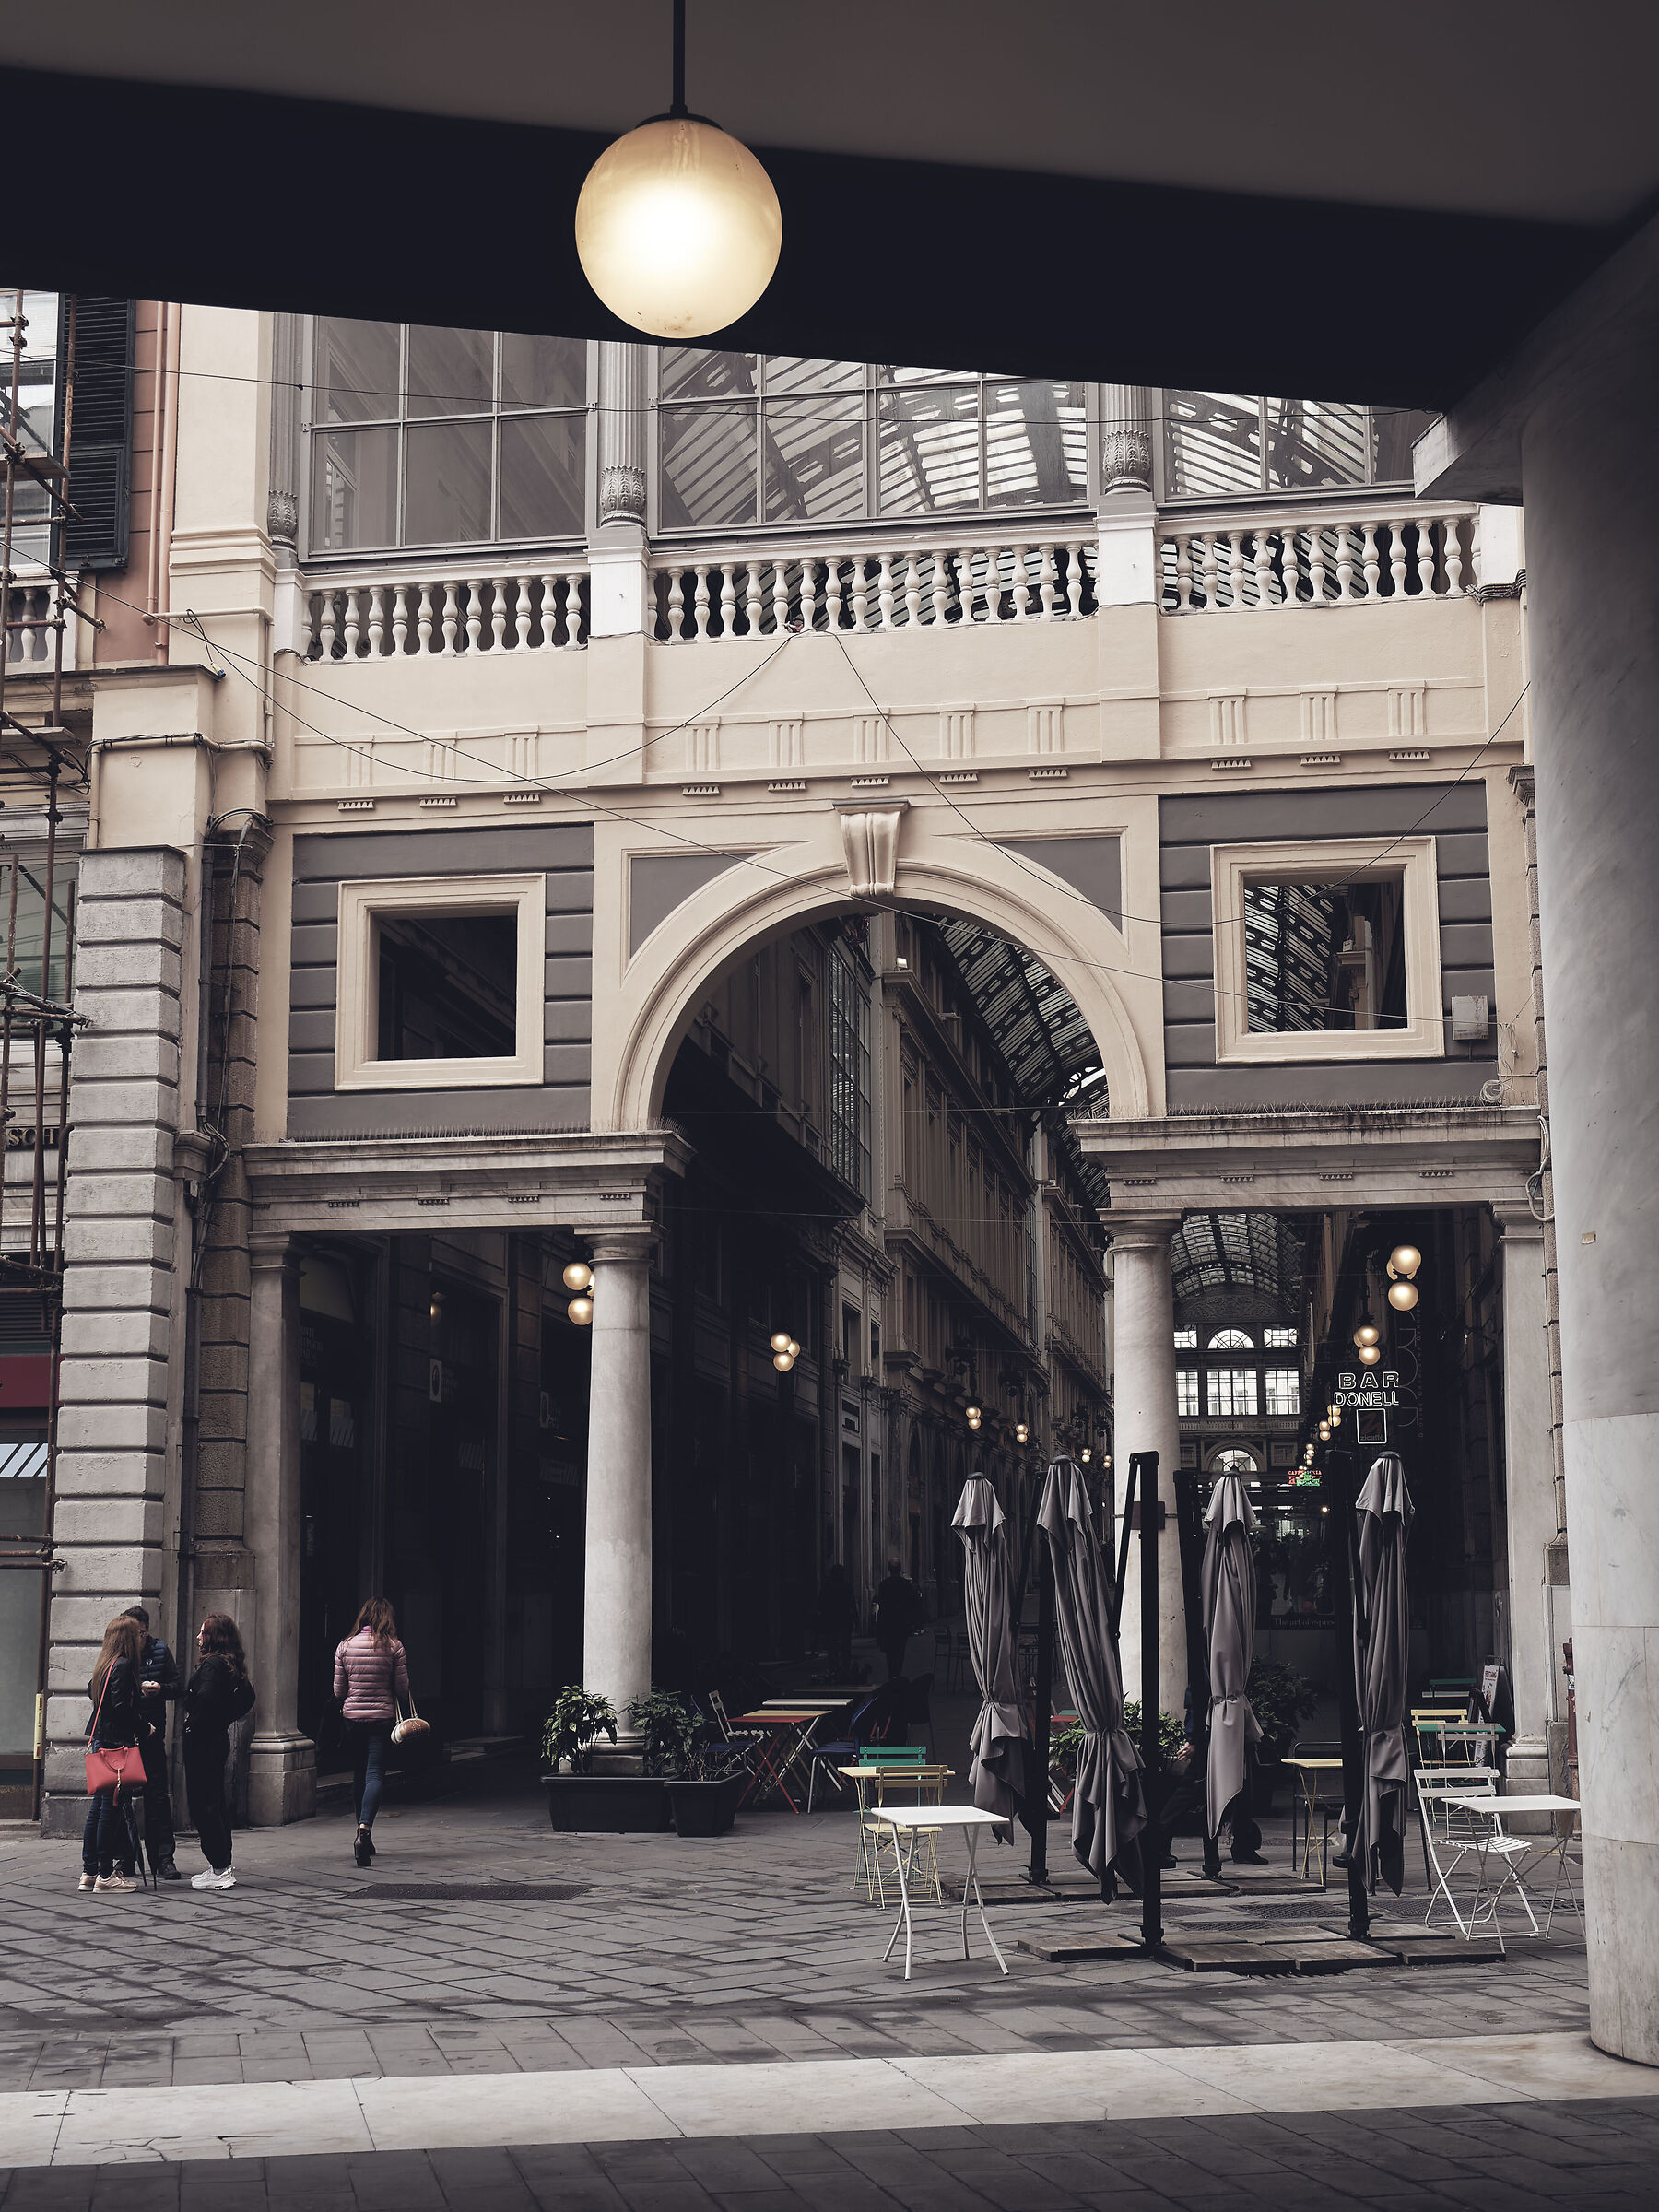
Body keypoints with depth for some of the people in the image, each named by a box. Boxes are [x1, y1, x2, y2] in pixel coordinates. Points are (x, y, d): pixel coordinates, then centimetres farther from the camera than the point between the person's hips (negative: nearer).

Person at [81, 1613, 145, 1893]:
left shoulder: (106, 1665, 12)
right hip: (117, 1742, -9)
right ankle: (105, 1874, -3)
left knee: (99, 1806, 12)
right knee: (111, 1807, -5)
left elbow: (91, 1692, 28)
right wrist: (143, 1727, -10)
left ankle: (89, 1870, 16)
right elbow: (121, 1707, -21)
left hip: (100, 1742, 9)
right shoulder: (124, 1666, -14)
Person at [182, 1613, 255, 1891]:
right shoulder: (231, 1665, 11)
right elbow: (247, 1698, 20)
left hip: (202, 1743, -10)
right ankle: (223, 1865, 22)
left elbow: (205, 1696, -32)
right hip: (219, 1738, 10)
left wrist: (193, 1725, -19)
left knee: (203, 1804, -4)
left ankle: (219, 1870, -4)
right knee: (216, 1801, 16)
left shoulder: (212, 1664, -16)